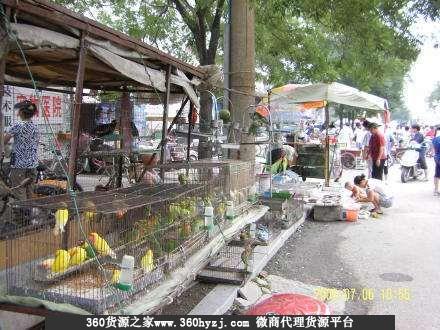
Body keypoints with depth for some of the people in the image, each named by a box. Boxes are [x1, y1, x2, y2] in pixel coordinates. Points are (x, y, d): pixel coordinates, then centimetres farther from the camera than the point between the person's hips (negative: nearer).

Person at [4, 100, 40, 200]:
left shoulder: (17, 126, -13)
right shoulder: (36, 127, 4)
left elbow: (5, 141, -6)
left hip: (18, 164, -5)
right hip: (33, 164, 6)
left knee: (20, 193, 0)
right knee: (30, 193, 12)